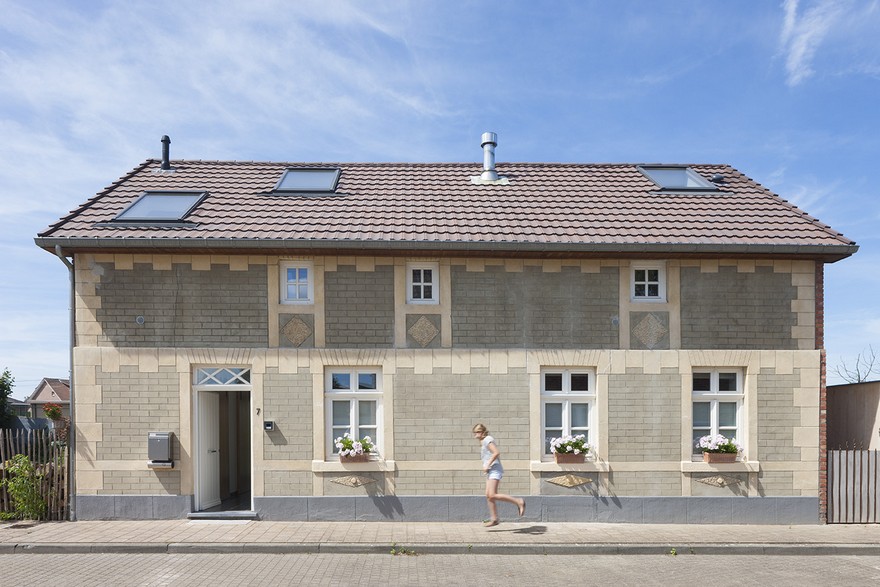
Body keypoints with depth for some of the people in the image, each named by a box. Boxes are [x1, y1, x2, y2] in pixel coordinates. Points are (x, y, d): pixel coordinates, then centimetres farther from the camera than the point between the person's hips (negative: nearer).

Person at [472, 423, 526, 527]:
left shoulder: (487, 440, -8)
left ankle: (518, 502, -15)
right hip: (491, 471, 10)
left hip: (494, 470, -10)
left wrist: (487, 465, -19)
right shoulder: (484, 442, 21)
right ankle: (494, 519, 9)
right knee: (488, 496, 6)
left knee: (492, 495, -19)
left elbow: (496, 452, -21)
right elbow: (497, 455, 27)